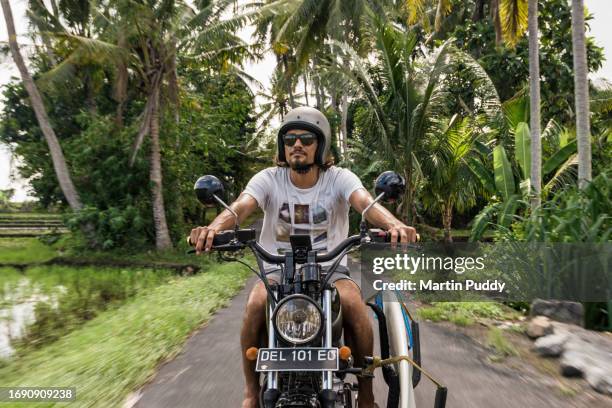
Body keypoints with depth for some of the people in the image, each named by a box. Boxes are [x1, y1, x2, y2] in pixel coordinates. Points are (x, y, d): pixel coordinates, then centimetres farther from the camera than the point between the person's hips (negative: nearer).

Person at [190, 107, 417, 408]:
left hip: (330, 270, 0)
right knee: (256, 304, -28)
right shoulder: (268, 179, -3)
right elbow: (240, 206, -21)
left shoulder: (339, 178, -5)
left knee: (354, 304, -28)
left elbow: (366, 203, -24)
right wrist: (214, 227, -45)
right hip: (278, 271, 1)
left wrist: (393, 224, -48)